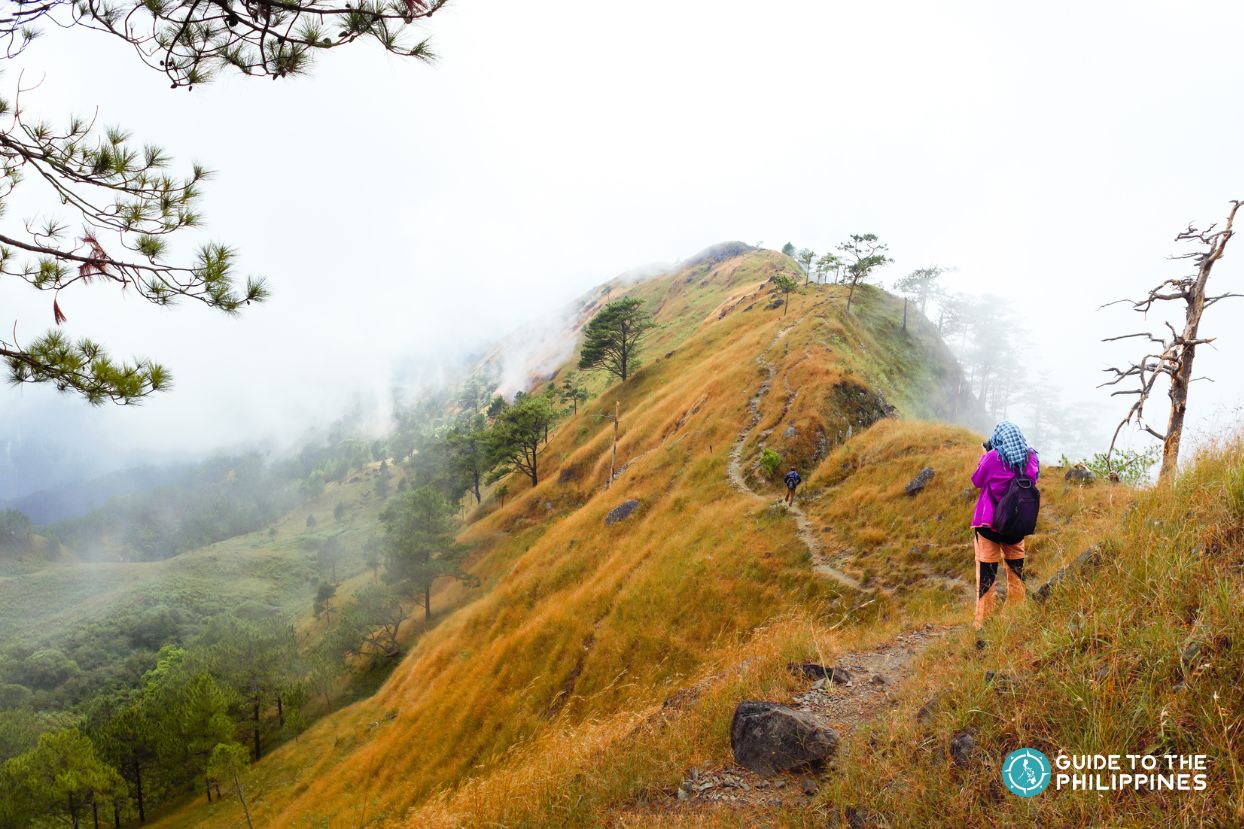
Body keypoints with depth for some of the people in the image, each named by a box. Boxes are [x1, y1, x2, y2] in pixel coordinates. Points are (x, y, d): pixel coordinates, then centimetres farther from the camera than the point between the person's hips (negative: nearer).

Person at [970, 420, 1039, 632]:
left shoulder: (993, 458, -15)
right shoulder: (1030, 458, -3)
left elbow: (977, 481, -2)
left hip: (989, 525, -4)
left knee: (986, 576, 1)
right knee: (1016, 573, 16)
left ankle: (982, 625, 2)